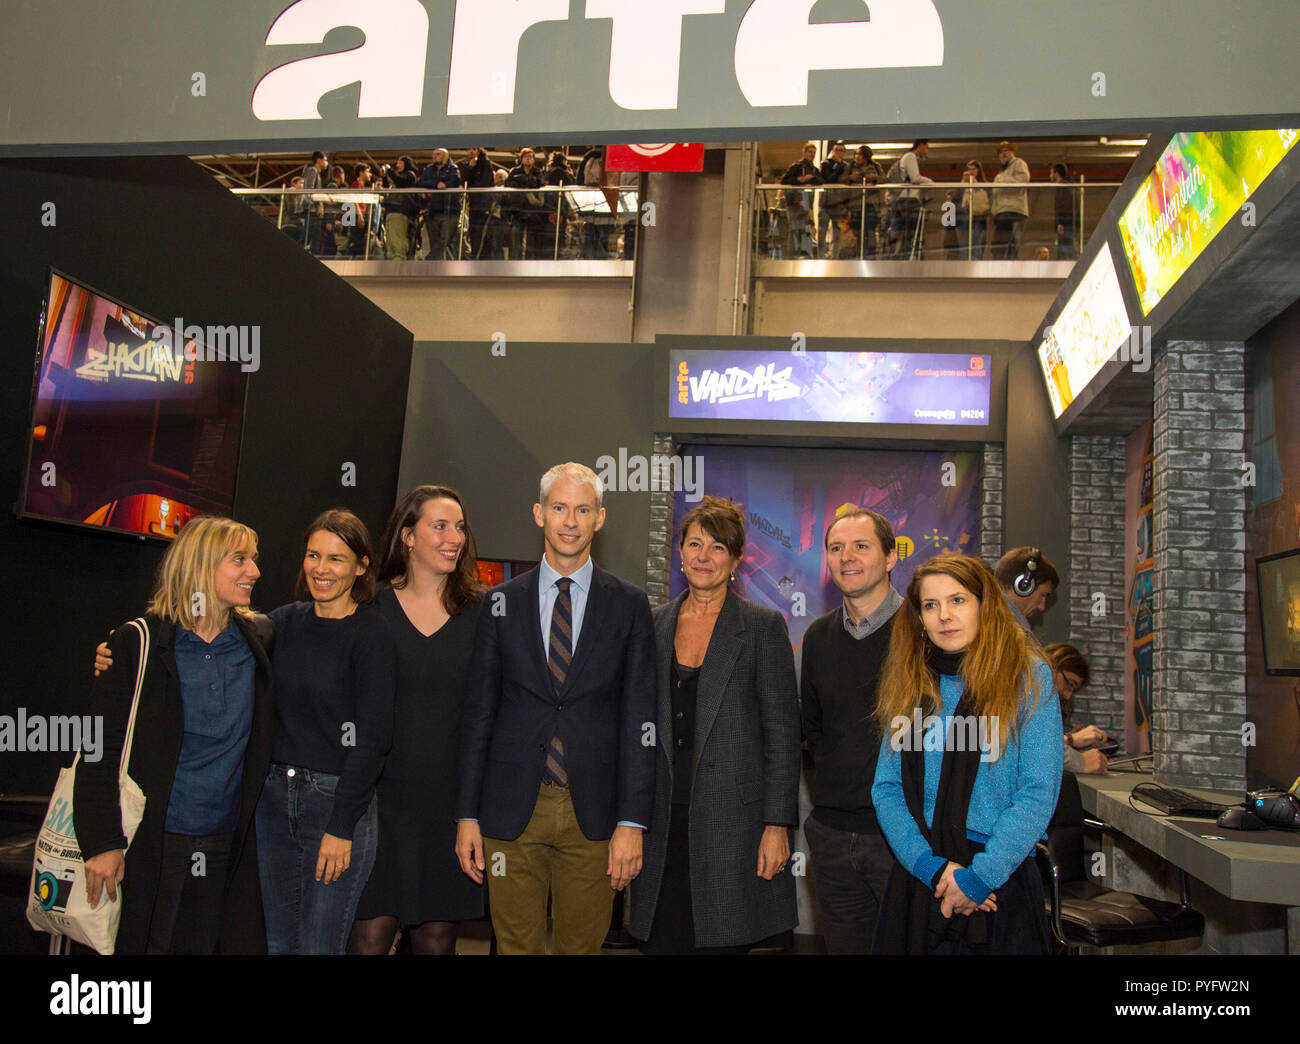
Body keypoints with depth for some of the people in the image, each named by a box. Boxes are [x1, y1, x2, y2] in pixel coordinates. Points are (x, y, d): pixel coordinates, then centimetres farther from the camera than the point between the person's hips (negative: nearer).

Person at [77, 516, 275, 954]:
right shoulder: (137, 646, -7)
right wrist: (102, 843, -11)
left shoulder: (259, 639, 3)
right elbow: (100, 750, -6)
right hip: (151, 848, -4)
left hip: (230, 848, 4)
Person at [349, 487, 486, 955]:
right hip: (383, 795, -1)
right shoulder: (372, 610, 1)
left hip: (453, 799, 1)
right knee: (370, 932, -1)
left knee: (437, 935, 10)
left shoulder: (481, 613, 4)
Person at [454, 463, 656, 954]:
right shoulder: (501, 602, 5)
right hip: (511, 813, 1)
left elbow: (638, 719, 0)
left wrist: (632, 822, -6)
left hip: (593, 817, 0)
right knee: (516, 944, 8)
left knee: (583, 944, 8)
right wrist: (467, 816, 2)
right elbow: (478, 713, 6)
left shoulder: (630, 604, 2)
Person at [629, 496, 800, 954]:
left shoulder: (763, 626, -2)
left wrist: (777, 825, -9)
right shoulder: (655, 624, 9)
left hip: (731, 820, -3)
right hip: (665, 819, 3)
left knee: (723, 942, -1)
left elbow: (782, 731, -4)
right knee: (663, 941, 4)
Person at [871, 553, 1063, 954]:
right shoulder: (908, 684, 6)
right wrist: (933, 868, -12)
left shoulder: (1028, 675, -4)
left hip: (1000, 884, -3)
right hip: (916, 882, 3)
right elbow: (886, 789, 2)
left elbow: (1038, 793, -10)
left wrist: (979, 876, -15)